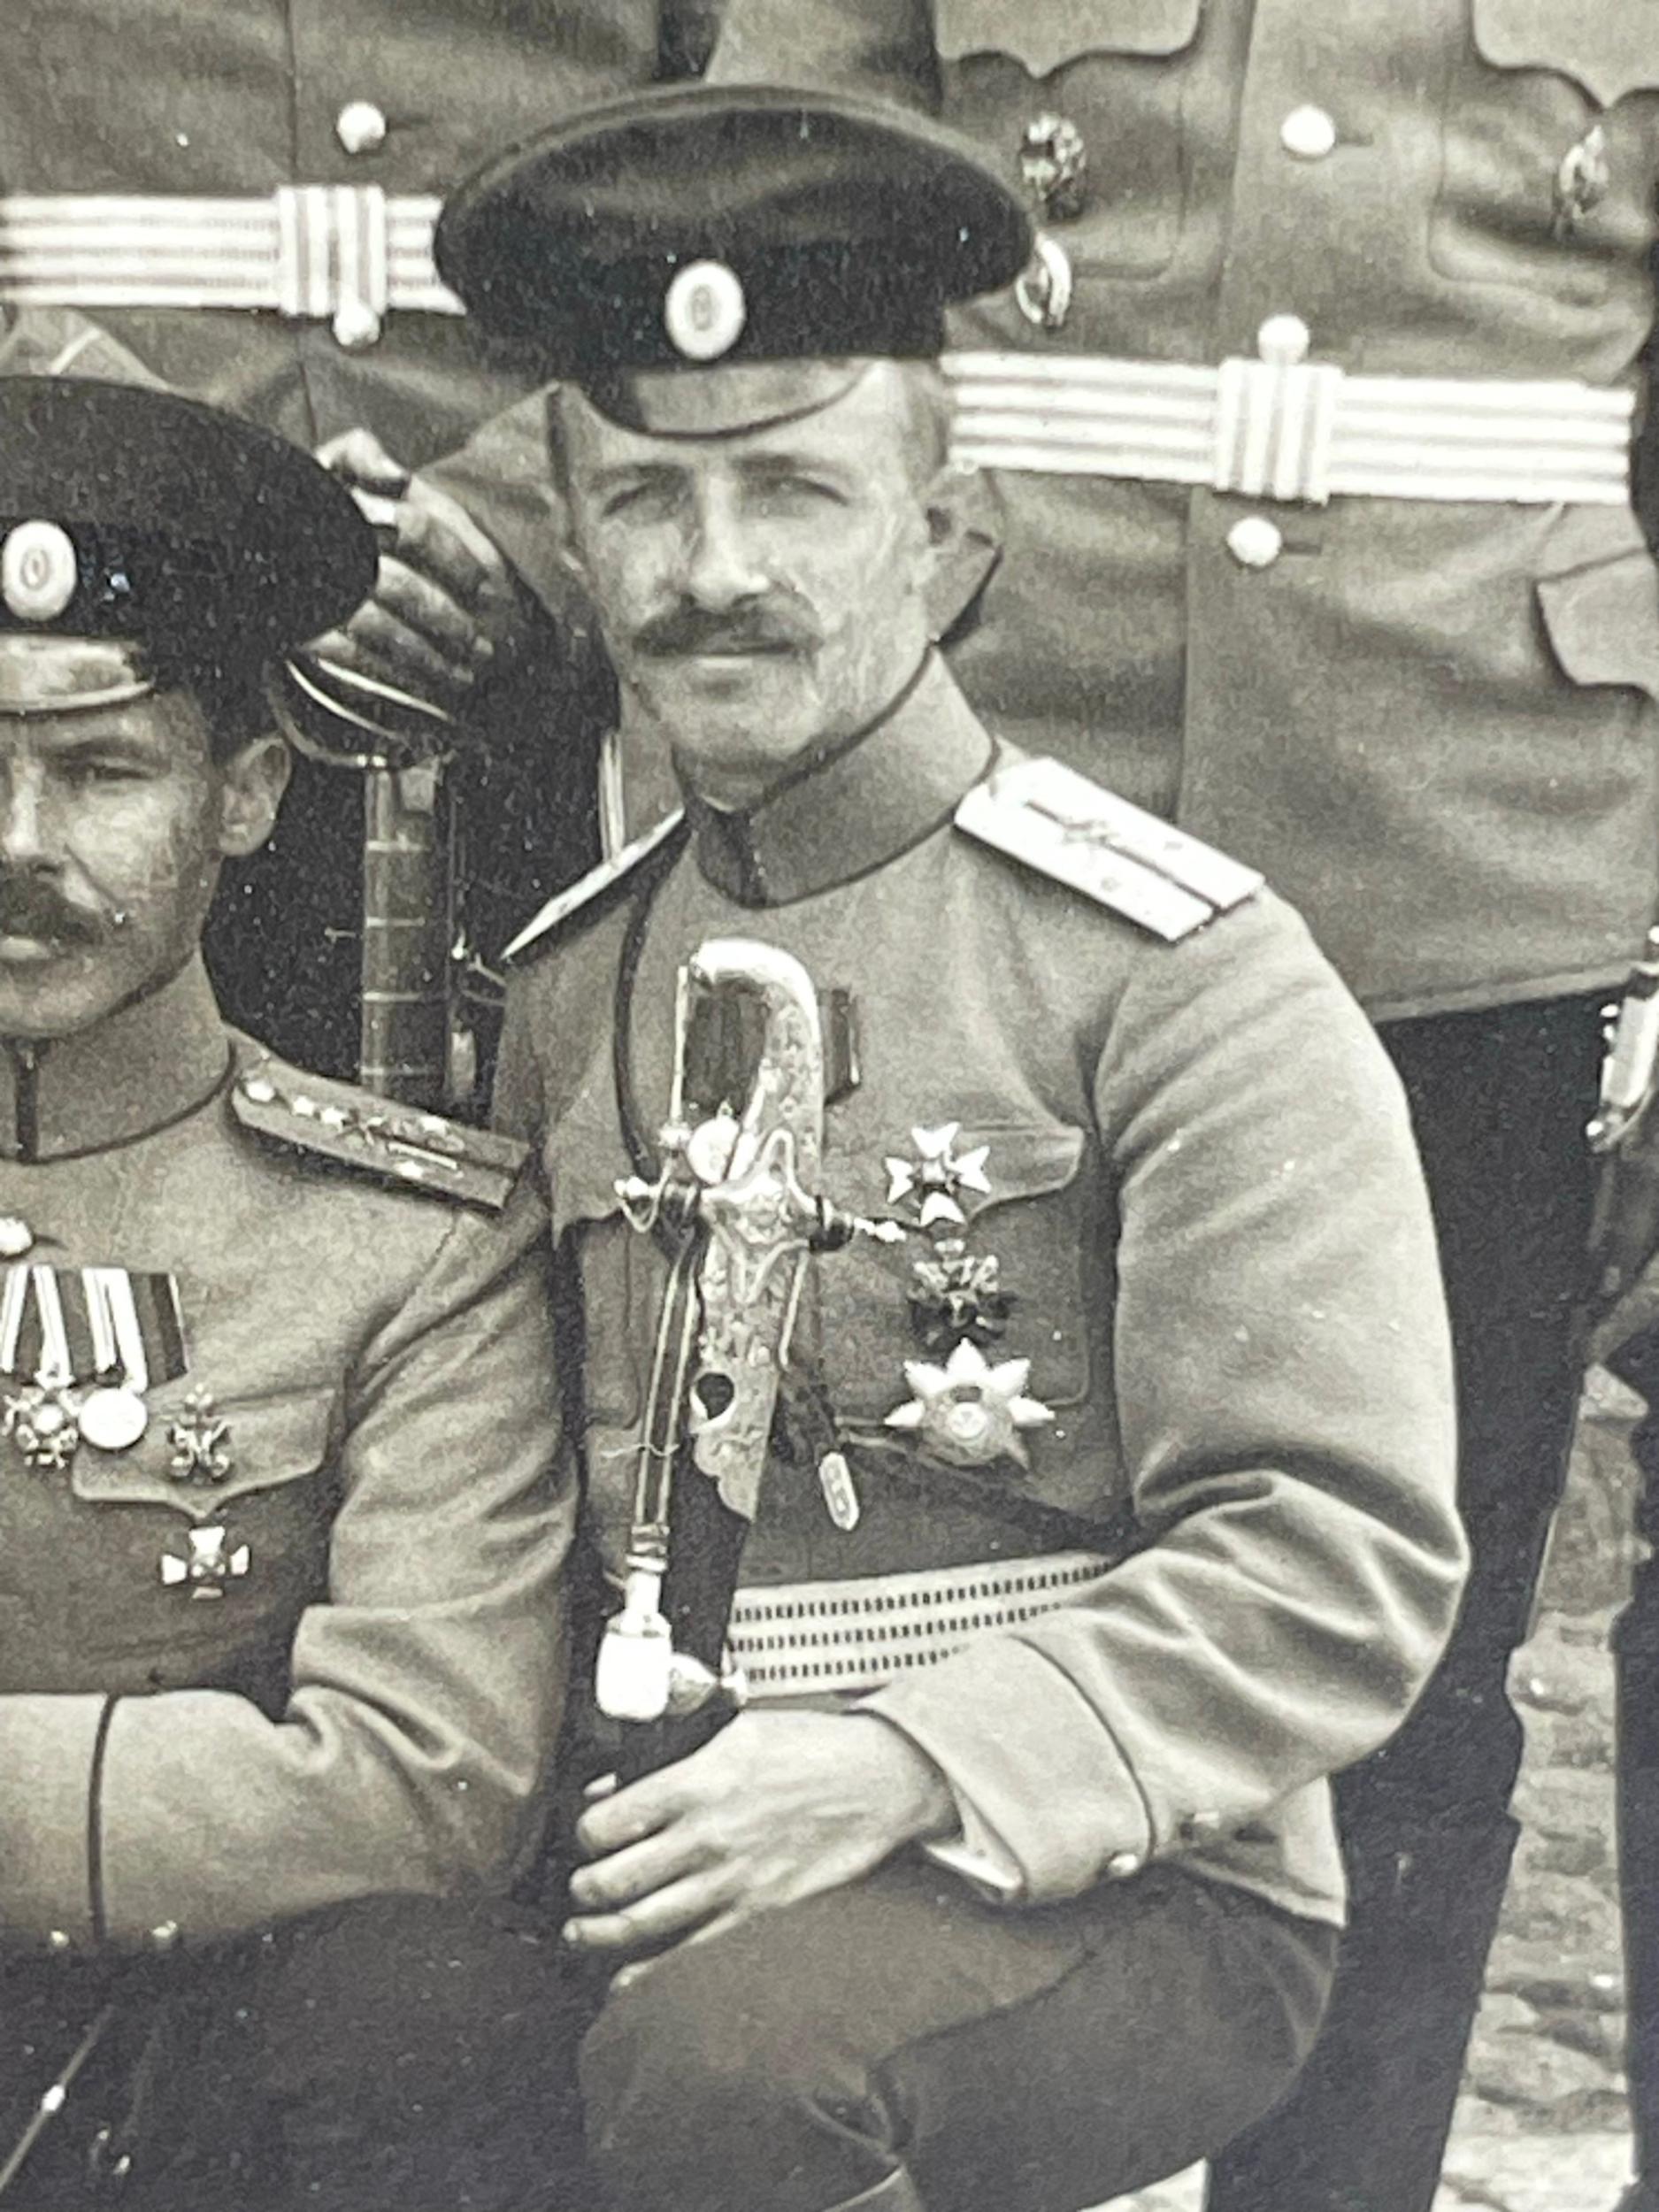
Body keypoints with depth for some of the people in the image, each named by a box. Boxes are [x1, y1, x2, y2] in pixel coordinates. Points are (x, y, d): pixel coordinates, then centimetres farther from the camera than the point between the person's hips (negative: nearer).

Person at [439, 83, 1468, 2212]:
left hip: (1106, 1881, -3)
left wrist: (909, 1763, -22)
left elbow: (1338, 1567, -12)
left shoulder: (1175, 970, -9)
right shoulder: (568, 978, 8)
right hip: (654, 1856, 4)